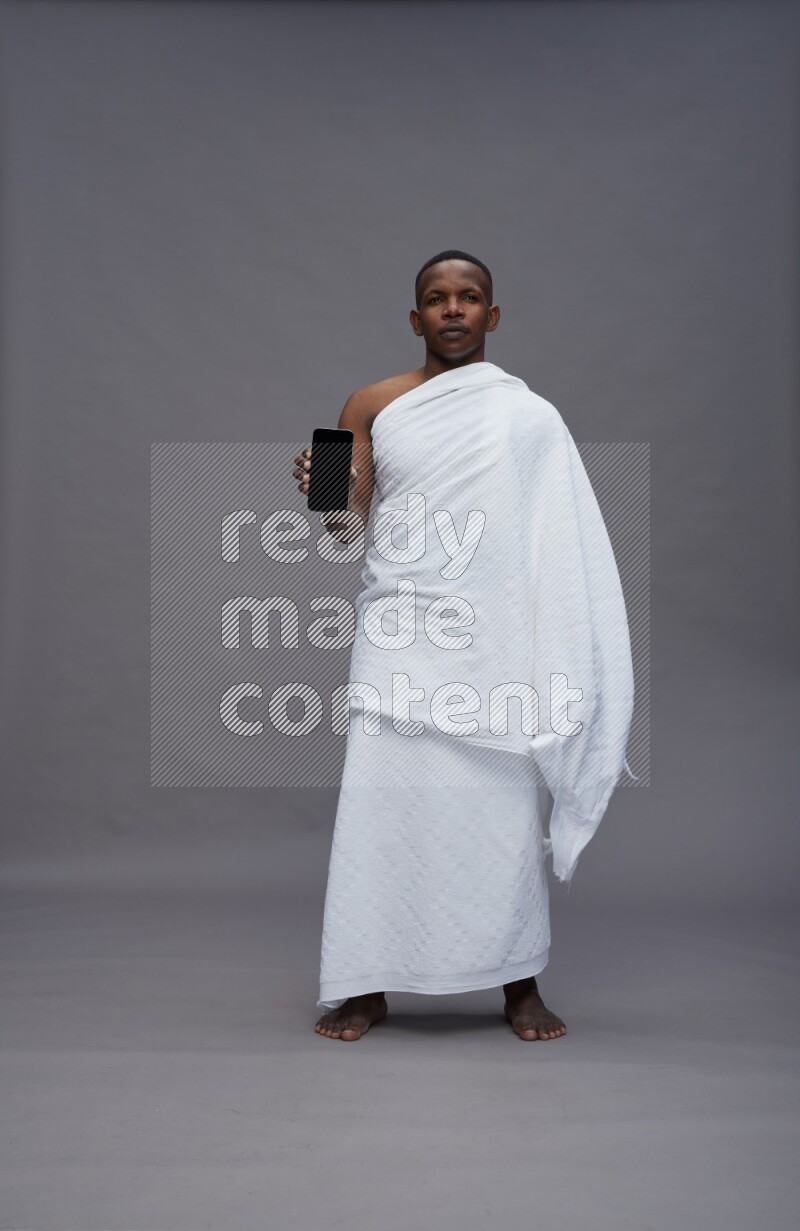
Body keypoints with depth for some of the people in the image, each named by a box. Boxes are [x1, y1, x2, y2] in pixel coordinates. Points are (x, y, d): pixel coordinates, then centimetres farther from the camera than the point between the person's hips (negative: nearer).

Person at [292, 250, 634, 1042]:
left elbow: (567, 542, 6)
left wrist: (565, 647, -3)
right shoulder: (371, 406, 9)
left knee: (503, 803, 0)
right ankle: (367, 986, 7)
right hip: (399, 628, 1)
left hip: (492, 635, 0)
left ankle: (520, 985, 13)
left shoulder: (528, 414, 7)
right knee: (383, 796, -3)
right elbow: (347, 525, 6)